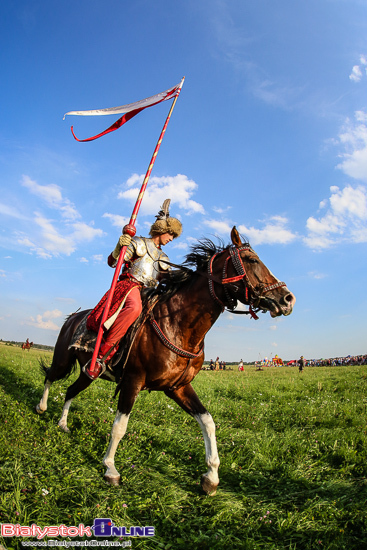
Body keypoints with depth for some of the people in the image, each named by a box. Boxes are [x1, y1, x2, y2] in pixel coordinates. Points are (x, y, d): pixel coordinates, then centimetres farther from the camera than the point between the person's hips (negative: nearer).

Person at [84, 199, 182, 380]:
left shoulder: (163, 259, 28)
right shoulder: (139, 243, 11)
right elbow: (112, 262, 2)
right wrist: (120, 246, -15)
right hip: (130, 285, -7)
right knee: (134, 307, -38)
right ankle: (100, 357, -35)